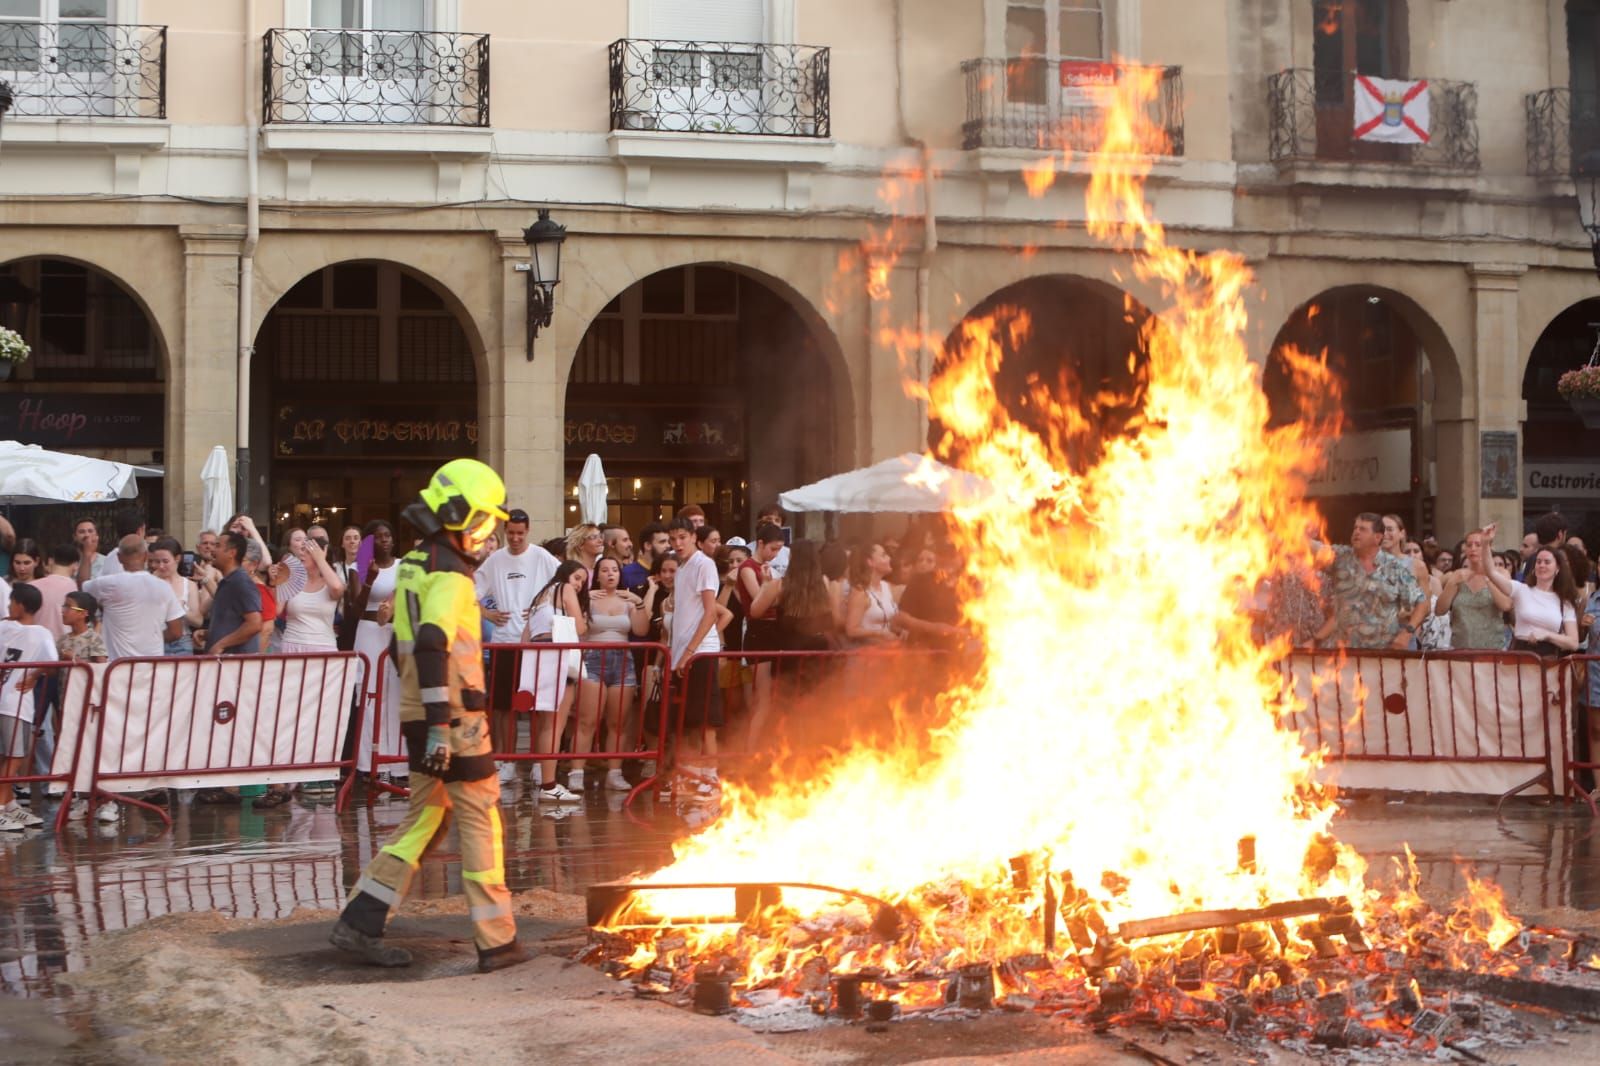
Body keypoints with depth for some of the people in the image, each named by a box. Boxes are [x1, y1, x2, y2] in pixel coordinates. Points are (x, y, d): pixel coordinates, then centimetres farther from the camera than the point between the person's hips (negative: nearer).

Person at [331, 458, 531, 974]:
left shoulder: (413, 565, 15)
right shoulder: (449, 575, -15)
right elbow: (433, 647, -26)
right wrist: (440, 725, -29)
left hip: (422, 717, 9)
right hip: (454, 719, -9)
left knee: (424, 819, 14)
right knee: (481, 823, -1)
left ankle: (358, 925, 11)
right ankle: (497, 941, 4)